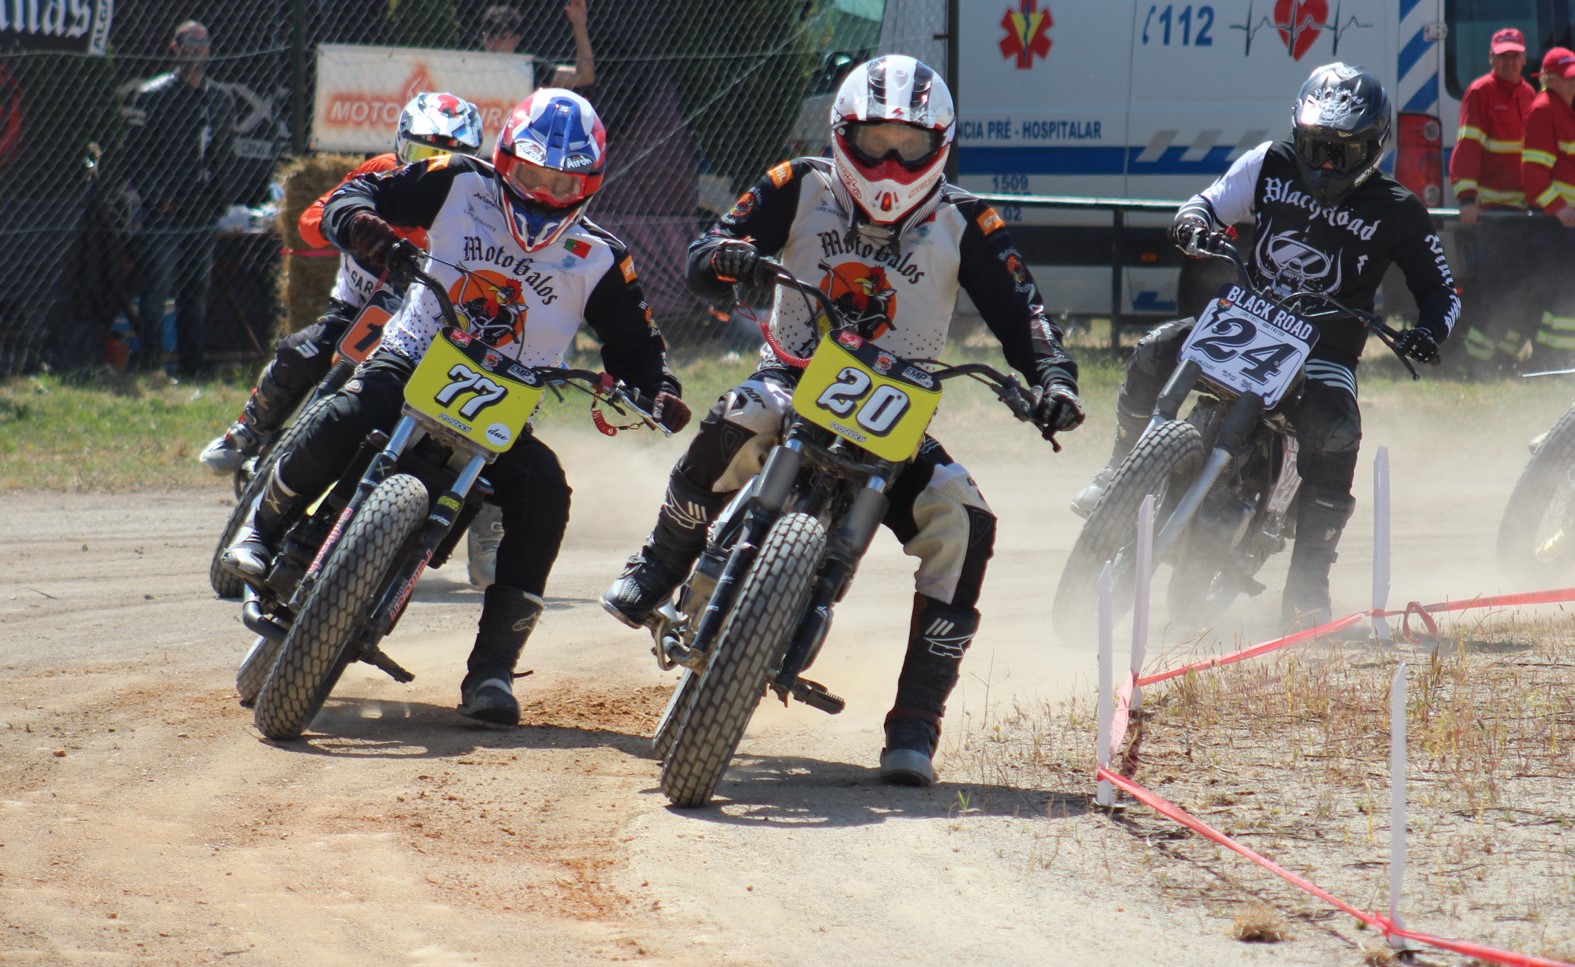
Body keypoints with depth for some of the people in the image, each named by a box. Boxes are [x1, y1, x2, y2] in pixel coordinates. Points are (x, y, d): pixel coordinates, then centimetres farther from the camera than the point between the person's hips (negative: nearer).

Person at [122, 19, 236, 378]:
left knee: (197, 289, 7)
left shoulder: (220, 102, 16)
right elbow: (136, 154, -4)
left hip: (203, 214, 5)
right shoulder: (152, 96, -1)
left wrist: (222, 199, 8)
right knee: (158, 287, -9)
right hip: (163, 212, -5)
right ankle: (150, 356, -7)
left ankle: (191, 359, 12)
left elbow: (225, 157, 21)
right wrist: (156, 197, -12)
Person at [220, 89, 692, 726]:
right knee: (340, 423, -33)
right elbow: (357, 193, 2)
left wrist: (656, 392, -14)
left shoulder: (598, 260, 4)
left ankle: (492, 667, -22)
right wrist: (360, 222, -24)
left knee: (544, 492, -28)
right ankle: (266, 525, 0)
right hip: (416, 361, -1)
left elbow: (633, 342, 9)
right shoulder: (461, 187, 2)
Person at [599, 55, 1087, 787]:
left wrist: (1052, 379, -25)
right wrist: (730, 257, -29)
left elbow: (1019, 311, -5)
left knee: (961, 521, -23)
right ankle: (657, 570, -16)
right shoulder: (802, 188, 0)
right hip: (794, 380, -1)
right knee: (743, 421, -38)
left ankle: (915, 726, -17)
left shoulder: (963, 225, 0)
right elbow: (701, 260, -4)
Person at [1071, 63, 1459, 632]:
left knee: (1334, 435, -31)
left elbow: (1440, 288, 2)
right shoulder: (1269, 166, 2)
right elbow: (1208, 205, 8)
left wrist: (1429, 332, -21)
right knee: (1155, 354, -22)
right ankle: (1123, 471, 4)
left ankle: (1307, 587, -21)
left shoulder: (1394, 212, -4)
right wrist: (1191, 227, -18)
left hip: (1325, 349, -3)